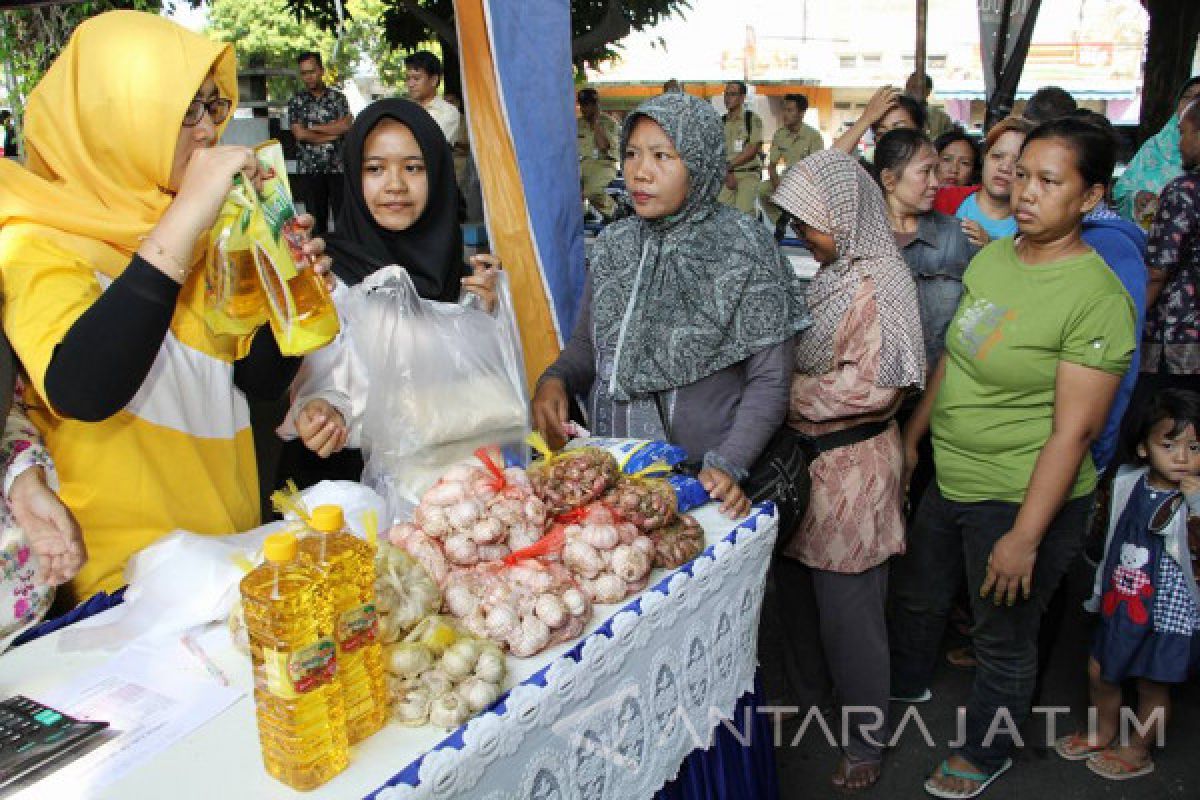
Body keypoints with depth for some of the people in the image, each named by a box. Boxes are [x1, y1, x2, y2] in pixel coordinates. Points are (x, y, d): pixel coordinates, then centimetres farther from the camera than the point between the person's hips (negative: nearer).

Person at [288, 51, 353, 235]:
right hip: (309, 169, 0)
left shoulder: (338, 97, 8)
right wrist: (331, 133, -5)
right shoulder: (296, 102, 8)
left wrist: (314, 127, -4)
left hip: (338, 167, 0)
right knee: (316, 219, 4)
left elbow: (346, 125, -7)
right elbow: (300, 134, -4)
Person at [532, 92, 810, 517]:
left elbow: (769, 382, -11)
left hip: (701, 478, -4)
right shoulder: (614, 245, 0)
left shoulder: (744, 249, -13)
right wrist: (554, 379, -9)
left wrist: (729, 465, -23)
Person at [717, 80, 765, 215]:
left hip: (749, 174, -4)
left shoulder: (753, 119, -1)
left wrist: (729, 166, -9)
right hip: (727, 175, 4)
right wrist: (727, 173, -8)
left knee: (743, 212, -15)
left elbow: (753, 149, -8)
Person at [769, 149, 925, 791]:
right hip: (807, 456, 9)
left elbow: (870, 386, -23)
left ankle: (866, 740, 26)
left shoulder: (876, 282, -18)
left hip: (851, 465, -9)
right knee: (797, 591, 21)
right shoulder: (834, 273, 9)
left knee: (848, 612, 5)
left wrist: (784, 394, -15)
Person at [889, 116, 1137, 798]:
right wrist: (913, 436, 17)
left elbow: (1073, 431, -22)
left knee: (1004, 640, 14)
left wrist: (1024, 537, -22)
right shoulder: (992, 257, 1)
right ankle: (908, 686, 56)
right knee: (917, 593, 26)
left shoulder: (1098, 297, -22)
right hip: (952, 481, 8)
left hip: (1024, 500, -7)